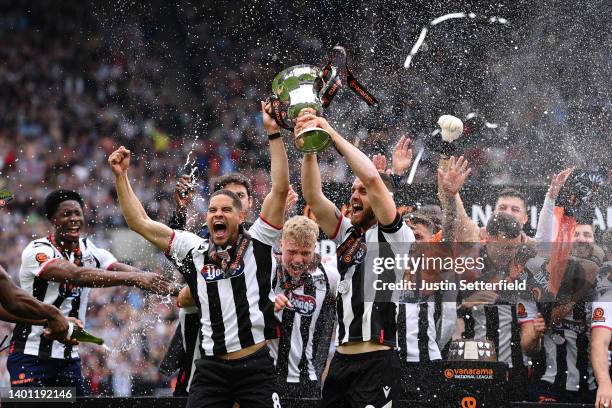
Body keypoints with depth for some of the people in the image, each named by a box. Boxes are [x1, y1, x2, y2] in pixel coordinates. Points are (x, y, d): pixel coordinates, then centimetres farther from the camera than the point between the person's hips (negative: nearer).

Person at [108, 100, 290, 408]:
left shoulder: (257, 243, 3)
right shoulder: (194, 251, 10)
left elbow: (281, 189, -4)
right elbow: (140, 223, 12)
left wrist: (274, 133, -8)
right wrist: (121, 176, 7)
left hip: (255, 366, -2)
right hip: (211, 367, 2)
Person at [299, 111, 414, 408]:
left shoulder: (395, 235, -2)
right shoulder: (347, 234, 19)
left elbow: (373, 179, -15)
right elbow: (312, 196, 9)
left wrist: (333, 135, -9)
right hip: (342, 359, 7)